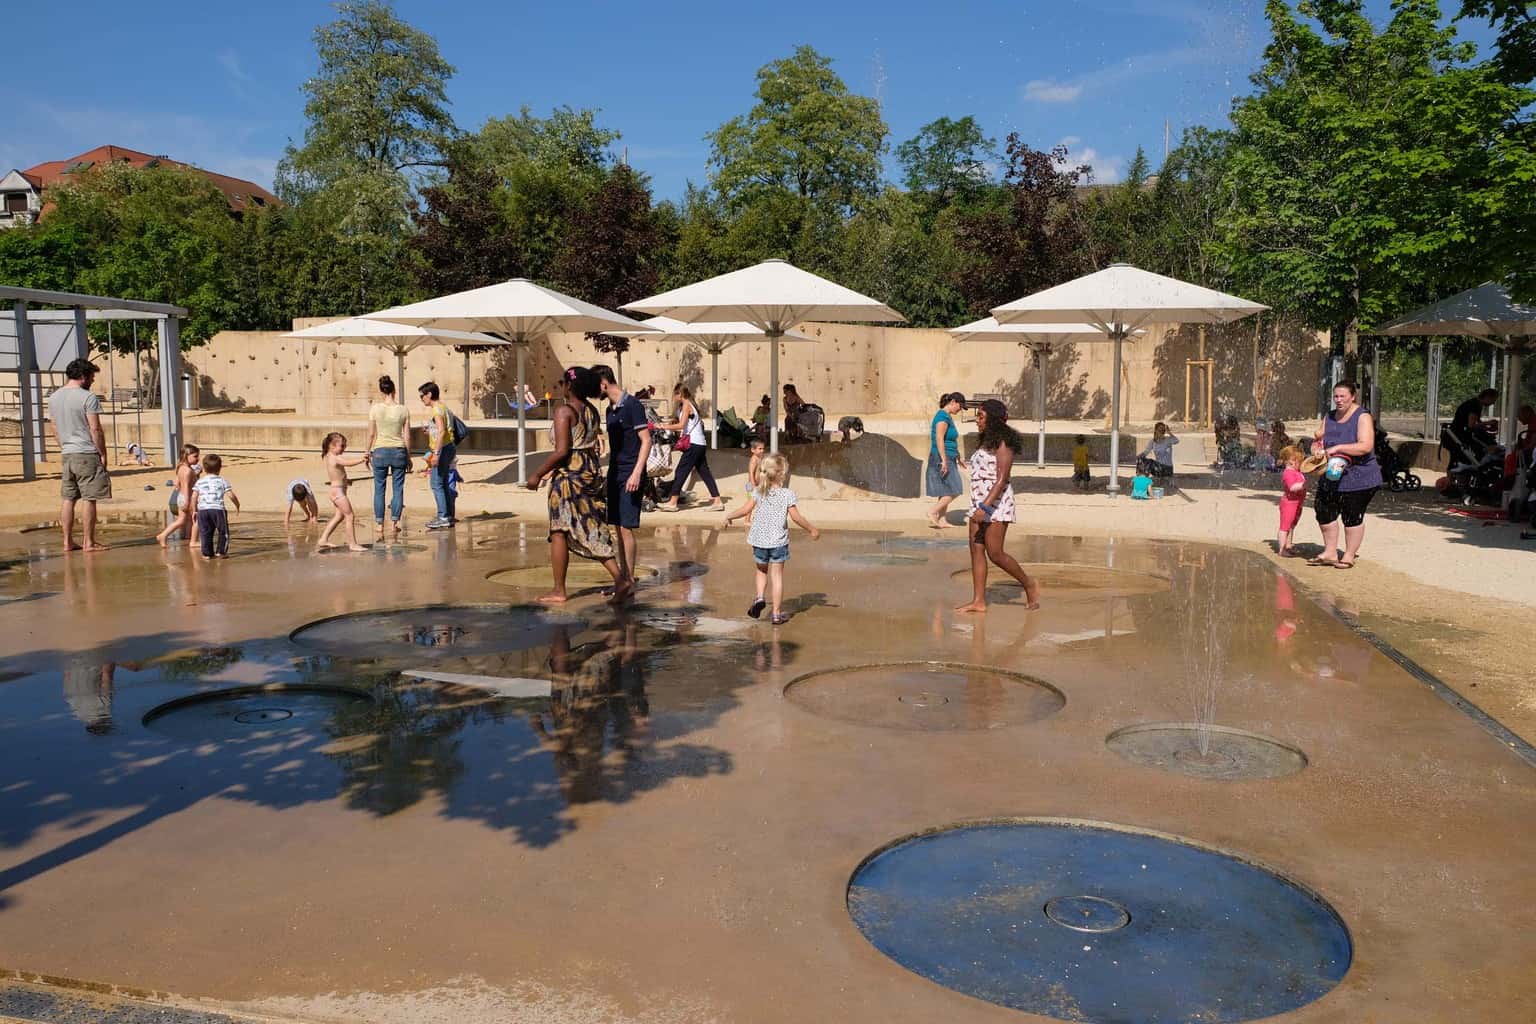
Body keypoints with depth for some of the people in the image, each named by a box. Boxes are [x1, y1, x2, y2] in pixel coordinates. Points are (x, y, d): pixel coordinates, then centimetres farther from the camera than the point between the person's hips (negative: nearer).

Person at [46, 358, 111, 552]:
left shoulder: (54, 397, 11)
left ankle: (68, 541, 13)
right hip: (87, 454, -7)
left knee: (68, 498, 10)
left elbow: (55, 430, 16)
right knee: (89, 499, -3)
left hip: (66, 455, 7)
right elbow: (95, 429, -13)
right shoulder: (88, 397, -12)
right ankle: (89, 542, -1)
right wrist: (103, 454, -6)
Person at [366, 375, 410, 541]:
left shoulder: (375, 408, -6)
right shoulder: (403, 409, -3)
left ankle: (379, 527, 10)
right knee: (398, 489, 9)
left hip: (380, 451, -1)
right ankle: (394, 524, 10)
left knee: (379, 489, 8)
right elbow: (407, 436, 1)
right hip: (399, 451, 1)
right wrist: (409, 457, 10)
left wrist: (367, 452, 10)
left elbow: (371, 434, -2)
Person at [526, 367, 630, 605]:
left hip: (569, 474, -7)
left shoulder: (564, 410, -13)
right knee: (593, 530, 10)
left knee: (559, 532, 3)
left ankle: (559, 591, 9)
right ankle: (619, 579, -2)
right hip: (592, 471, 7)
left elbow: (562, 451, -20)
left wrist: (538, 475, -11)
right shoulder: (591, 410, 10)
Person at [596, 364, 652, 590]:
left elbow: (646, 441, -14)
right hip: (615, 475, 8)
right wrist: (608, 476, 18)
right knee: (619, 529, 9)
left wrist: (636, 473, -20)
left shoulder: (632, 405, -10)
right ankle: (622, 578, 15)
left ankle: (629, 582, -2)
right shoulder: (610, 410, 14)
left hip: (629, 476, -8)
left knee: (626, 529, -8)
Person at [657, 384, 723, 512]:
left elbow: (681, 425, -18)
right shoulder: (691, 404, 18)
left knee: (681, 471, -6)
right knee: (704, 472, 9)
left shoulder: (686, 404, -9)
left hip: (694, 444, -9)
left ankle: (672, 502, -6)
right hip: (700, 444, 9)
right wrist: (672, 424, 15)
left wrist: (666, 426, -10)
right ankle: (717, 501, 7)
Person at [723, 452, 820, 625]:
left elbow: (746, 510, 0)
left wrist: (729, 517, 17)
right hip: (778, 541, -2)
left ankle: (760, 597, 1)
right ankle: (776, 614, 6)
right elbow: (796, 517, -10)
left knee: (762, 571, 24)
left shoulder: (759, 492, -1)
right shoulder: (787, 494, -9)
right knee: (777, 576, 4)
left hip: (759, 540, 3)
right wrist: (812, 530, 3)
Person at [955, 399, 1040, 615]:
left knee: (995, 554, -7)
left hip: (997, 502, -9)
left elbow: (1002, 479, -18)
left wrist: (985, 506, -25)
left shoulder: (1003, 443, -11)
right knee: (976, 550, 3)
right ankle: (978, 601, 4)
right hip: (979, 502, 9)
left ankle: (1029, 584, 13)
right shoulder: (984, 442, 16)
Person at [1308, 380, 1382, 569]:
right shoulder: (1329, 418, 10)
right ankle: (1330, 553, 21)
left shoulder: (1362, 417, -11)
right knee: (1325, 511, 7)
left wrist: (1338, 448, -28)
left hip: (1358, 479, -7)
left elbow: (1366, 446, -22)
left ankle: (1349, 556, 13)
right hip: (1331, 477, 7)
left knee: (1352, 517, 1)